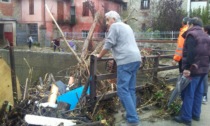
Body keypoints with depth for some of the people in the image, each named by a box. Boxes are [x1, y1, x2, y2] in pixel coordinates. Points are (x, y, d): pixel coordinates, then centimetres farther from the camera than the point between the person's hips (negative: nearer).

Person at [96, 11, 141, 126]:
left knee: (123, 90, -9)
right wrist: (116, 56, 39)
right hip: (135, 59, 9)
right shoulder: (127, 27, 27)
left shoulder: (114, 26, 0)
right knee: (131, 89, 11)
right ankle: (132, 117, 14)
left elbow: (108, 44, -4)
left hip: (126, 61, -9)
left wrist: (100, 55, 10)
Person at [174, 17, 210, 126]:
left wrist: (187, 68, -23)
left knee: (188, 93, -4)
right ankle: (196, 114, 22)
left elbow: (190, 53, -21)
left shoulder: (191, 35, -10)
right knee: (198, 92, 14)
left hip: (193, 69, -8)